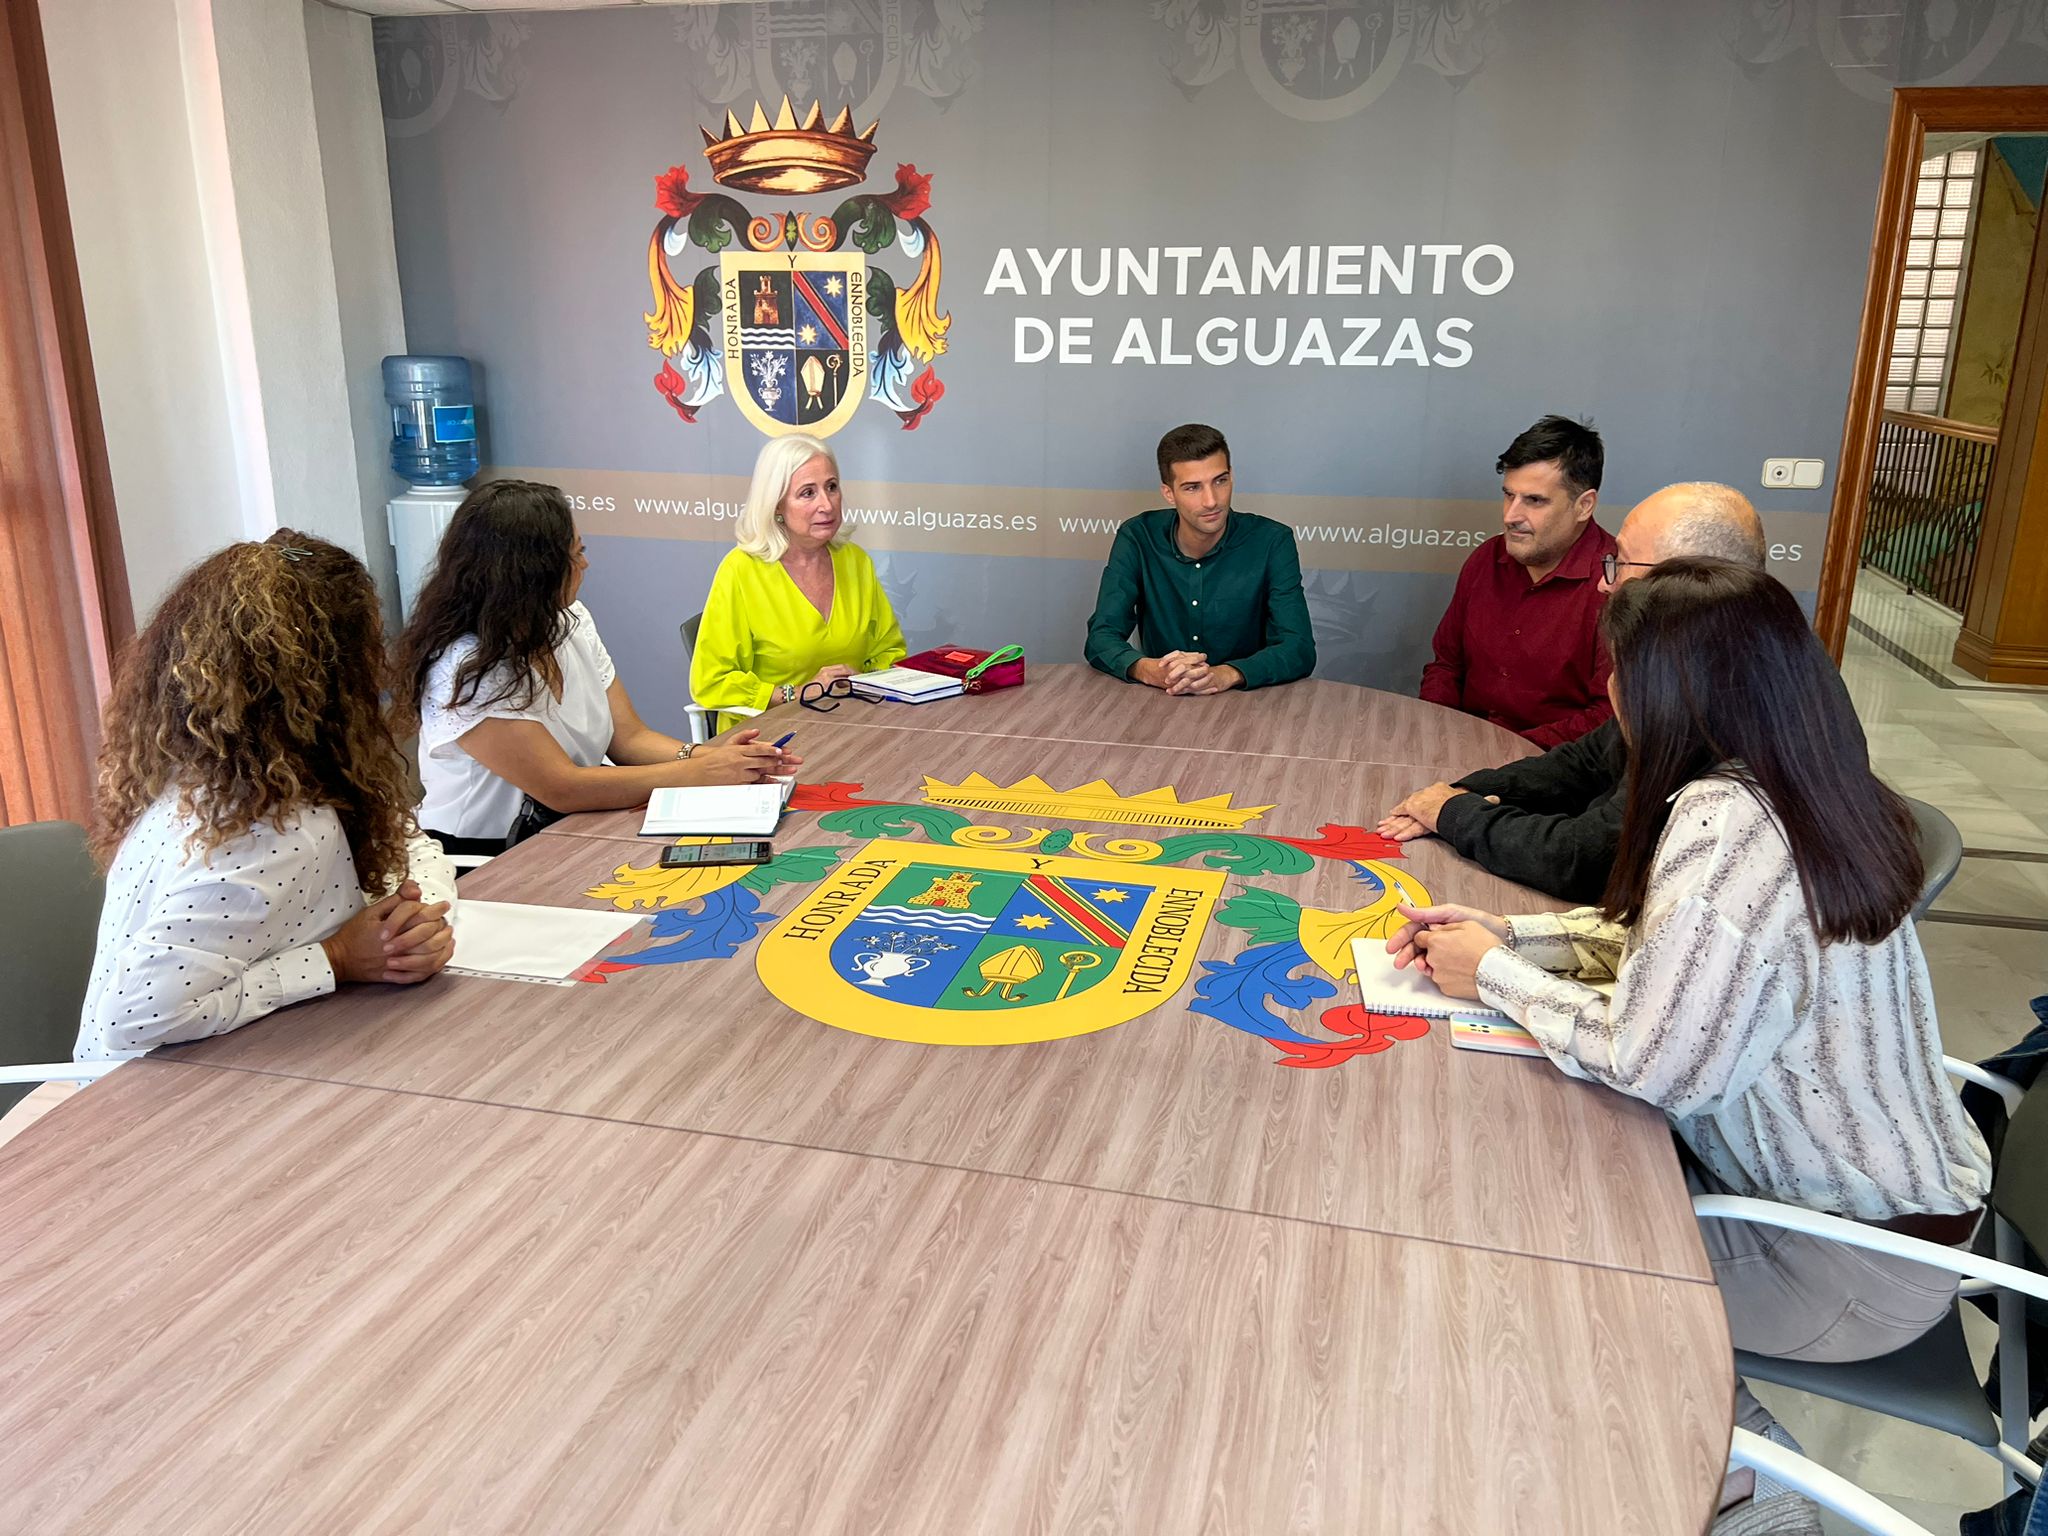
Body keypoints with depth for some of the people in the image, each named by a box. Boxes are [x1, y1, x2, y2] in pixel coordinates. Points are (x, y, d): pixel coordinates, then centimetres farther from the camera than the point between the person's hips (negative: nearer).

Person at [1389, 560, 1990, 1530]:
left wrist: (1492, 976, -14)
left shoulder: (1722, 823, -32)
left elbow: (1645, 1063, -29)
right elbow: (1656, 942, 8)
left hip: (1860, 1257, -8)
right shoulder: (1805, 792, -3)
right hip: (1890, 1186, 8)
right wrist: (1508, 936, 0)